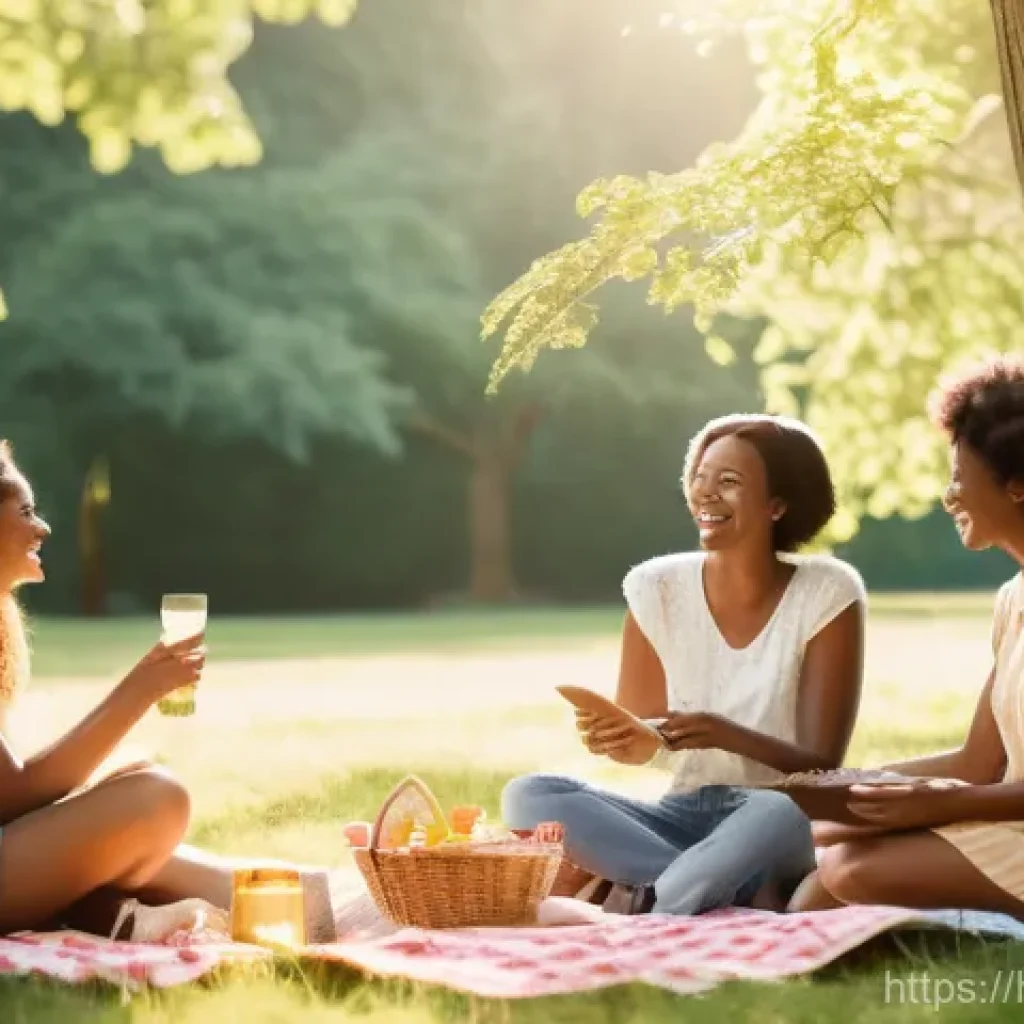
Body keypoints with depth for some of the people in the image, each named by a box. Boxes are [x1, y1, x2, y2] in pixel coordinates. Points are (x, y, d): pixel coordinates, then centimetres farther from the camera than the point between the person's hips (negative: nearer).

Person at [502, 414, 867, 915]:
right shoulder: (657, 588, -1)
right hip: (683, 818, 4)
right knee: (527, 796, -21)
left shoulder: (827, 594, -9)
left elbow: (822, 764, -12)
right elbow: (638, 742, 4)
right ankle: (746, 891, -23)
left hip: (782, 828, -4)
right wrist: (612, 734, -21)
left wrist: (726, 736, -31)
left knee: (777, 813, -40)